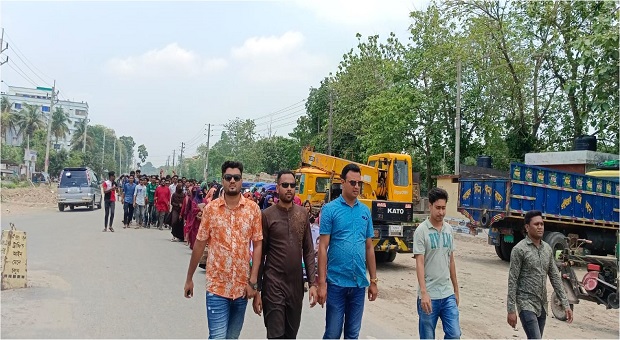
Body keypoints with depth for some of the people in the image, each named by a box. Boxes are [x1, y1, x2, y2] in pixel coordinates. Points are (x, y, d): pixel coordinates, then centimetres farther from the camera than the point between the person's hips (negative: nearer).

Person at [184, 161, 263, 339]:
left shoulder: (253, 209, -1)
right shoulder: (211, 208, -3)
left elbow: (258, 245, 0)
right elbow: (199, 244, 3)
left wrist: (253, 281, -6)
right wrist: (189, 278, 7)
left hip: (242, 286, 2)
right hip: (217, 286, -2)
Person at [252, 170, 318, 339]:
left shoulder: (302, 213, 5)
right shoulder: (267, 215, -6)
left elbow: (308, 251, 6)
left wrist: (312, 283, -1)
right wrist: (257, 290, -5)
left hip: (296, 284, 4)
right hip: (273, 284, -4)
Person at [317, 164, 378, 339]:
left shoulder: (365, 211, 8)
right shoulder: (330, 209, -6)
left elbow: (369, 247, 12)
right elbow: (323, 247, -8)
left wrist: (373, 281, 10)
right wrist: (322, 282, -12)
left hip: (359, 283, 4)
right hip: (336, 282, -4)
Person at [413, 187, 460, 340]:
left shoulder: (449, 229, 9)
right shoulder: (421, 230, -9)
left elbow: (451, 261, 15)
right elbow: (419, 263, -14)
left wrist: (456, 290, 16)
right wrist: (423, 292, -22)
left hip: (448, 294, 5)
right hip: (429, 295, -5)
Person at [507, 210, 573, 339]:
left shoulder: (547, 248, 8)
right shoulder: (519, 249, -12)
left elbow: (555, 277, 11)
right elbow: (512, 281, -13)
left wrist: (566, 304, 5)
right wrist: (511, 310, -15)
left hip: (542, 305, 7)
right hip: (526, 304, -7)